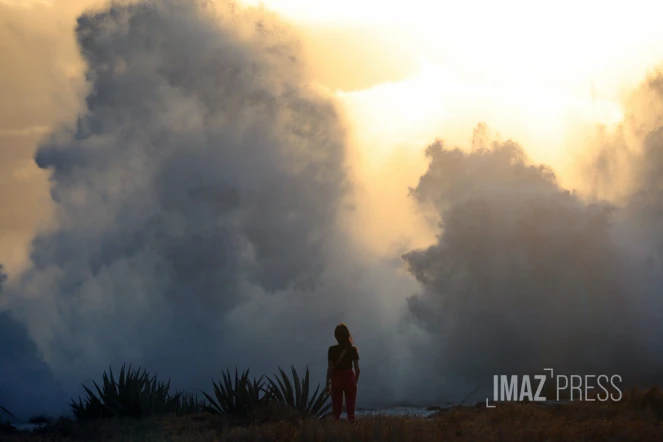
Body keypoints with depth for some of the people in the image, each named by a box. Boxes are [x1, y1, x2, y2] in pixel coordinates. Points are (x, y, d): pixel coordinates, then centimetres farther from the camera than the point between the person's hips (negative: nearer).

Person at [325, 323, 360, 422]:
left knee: (336, 410, 5)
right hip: (349, 379, 1)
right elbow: (357, 369, 0)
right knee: (351, 409, 9)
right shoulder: (353, 349, -3)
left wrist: (327, 384, 3)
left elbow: (330, 369, -6)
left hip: (337, 380, -1)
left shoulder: (332, 350, -8)